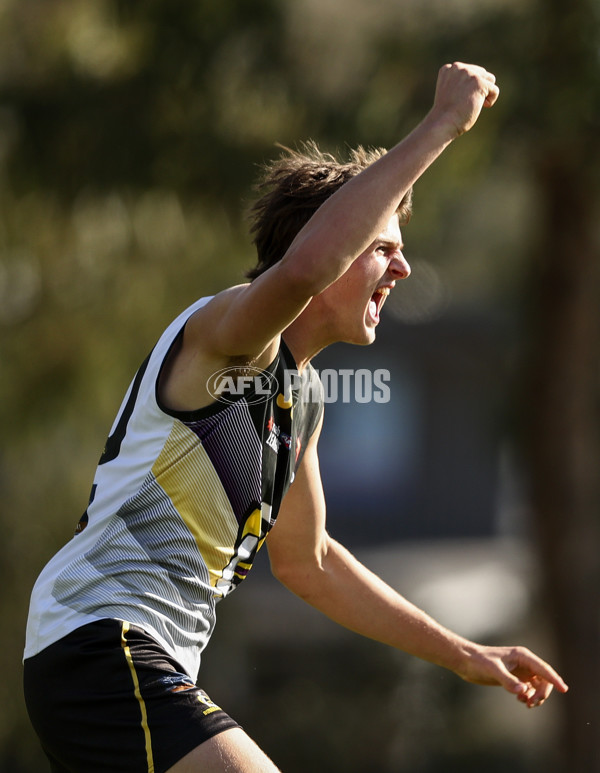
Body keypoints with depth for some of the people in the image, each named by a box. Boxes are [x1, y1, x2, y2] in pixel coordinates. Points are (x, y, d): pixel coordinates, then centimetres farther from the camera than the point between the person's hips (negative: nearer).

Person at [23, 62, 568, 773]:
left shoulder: (302, 395, 18)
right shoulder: (223, 330, -11)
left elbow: (307, 562, 29)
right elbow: (304, 267, -36)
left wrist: (465, 657, 27)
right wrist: (443, 123, -30)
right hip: (100, 647, -10)